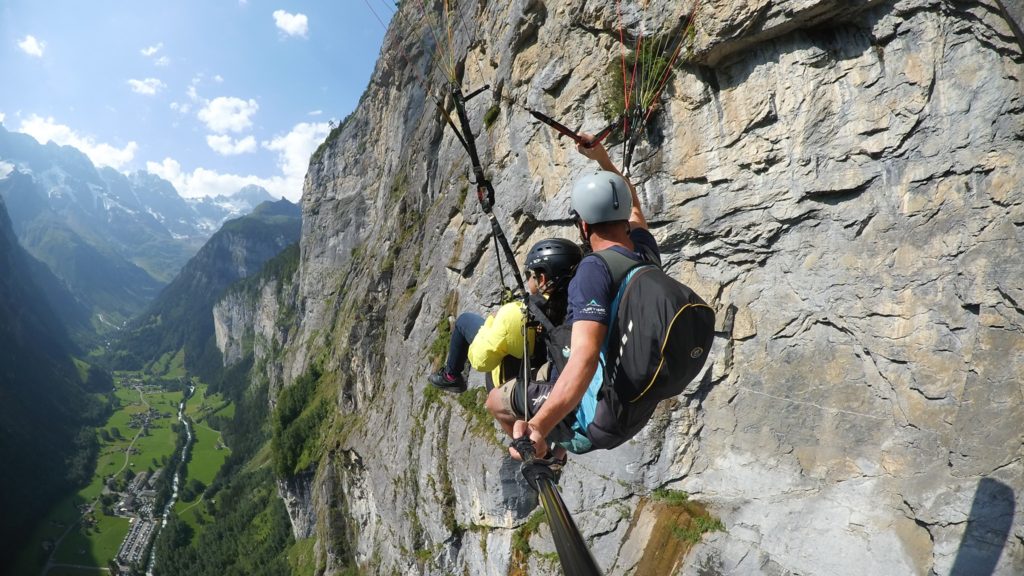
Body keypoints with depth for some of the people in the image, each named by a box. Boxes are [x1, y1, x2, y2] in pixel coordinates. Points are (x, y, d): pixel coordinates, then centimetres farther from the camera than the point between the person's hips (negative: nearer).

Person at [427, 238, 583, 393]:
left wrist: (491, 321, -9)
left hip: (512, 379, -4)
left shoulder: (516, 314, -38)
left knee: (465, 319, 10)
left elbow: (480, 361, -24)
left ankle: (451, 376, 31)